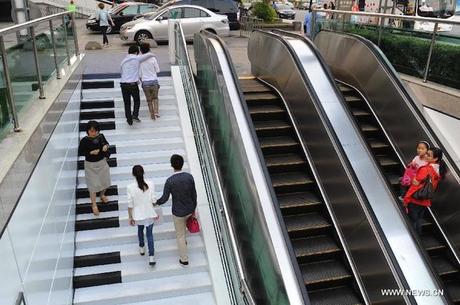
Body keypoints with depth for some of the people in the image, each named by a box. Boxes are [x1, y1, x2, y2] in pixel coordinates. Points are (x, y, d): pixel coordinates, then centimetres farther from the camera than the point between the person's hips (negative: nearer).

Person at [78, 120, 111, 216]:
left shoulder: (101, 136, -11)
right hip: (90, 165, -4)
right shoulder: (84, 141, -21)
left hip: (102, 162, 4)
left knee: (105, 181, 20)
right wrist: (91, 152, -25)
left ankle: (102, 195, 50)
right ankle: (94, 205, 20)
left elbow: (106, 143, 8)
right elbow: (80, 153, -13)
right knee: (93, 185, 3)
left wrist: (106, 146, -15)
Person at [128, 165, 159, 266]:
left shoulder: (130, 187, -19)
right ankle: (151, 257, 8)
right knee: (149, 234, 14)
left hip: (138, 215, 0)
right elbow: (153, 200, -7)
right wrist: (156, 212, 8)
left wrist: (130, 217, 2)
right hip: (149, 214, 0)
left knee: (140, 230, 29)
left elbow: (130, 204, -11)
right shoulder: (150, 184, -15)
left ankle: (142, 248, 51)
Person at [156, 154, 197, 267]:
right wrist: (194, 209, 10)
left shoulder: (170, 181, -24)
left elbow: (164, 198, -15)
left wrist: (156, 202, 7)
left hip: (178, 212, -4)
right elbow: (194, 195, -4)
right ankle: (183, 242, 58)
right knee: (182, 227, 35)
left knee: (180, 235, 13)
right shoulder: (189, 177, -14)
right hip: (189, 209, 4)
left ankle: (184, 260, 26)